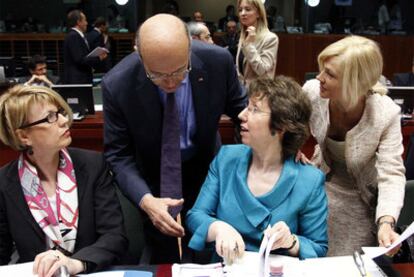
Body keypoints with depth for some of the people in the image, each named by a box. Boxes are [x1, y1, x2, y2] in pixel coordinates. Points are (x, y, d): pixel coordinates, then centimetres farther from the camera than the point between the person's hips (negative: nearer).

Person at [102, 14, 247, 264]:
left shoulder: (218, 61, -25)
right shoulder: (117, 84, -28)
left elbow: (239, 107, -6)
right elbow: (118, 154, -19)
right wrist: (145, 200, -34)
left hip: (204, 166, 2)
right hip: (151, 173, -1)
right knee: (162, 260, 12)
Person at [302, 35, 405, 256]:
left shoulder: (386, 114, -29)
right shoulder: (312, 91, -22)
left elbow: (392, 174, -28)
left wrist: (386, 222, -43)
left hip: (359, 197, -2)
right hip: (321, 185, 2)